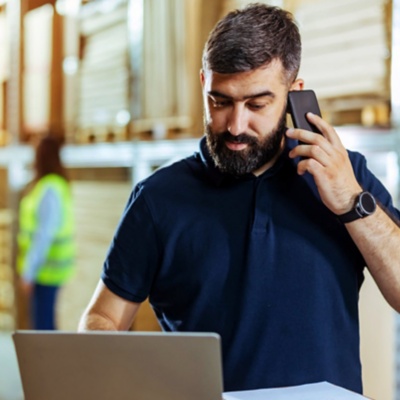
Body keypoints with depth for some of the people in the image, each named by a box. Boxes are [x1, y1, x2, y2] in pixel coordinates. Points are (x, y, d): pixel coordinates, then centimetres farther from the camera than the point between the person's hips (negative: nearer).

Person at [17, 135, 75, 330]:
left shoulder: (49, 189, -17)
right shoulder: (58, 183, 12)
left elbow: (44, 234, -21)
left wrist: (29, 272, -18)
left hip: (46, 270, -10)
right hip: (46, 268, 10)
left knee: (42, 324, -7)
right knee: (43, 323, 16)